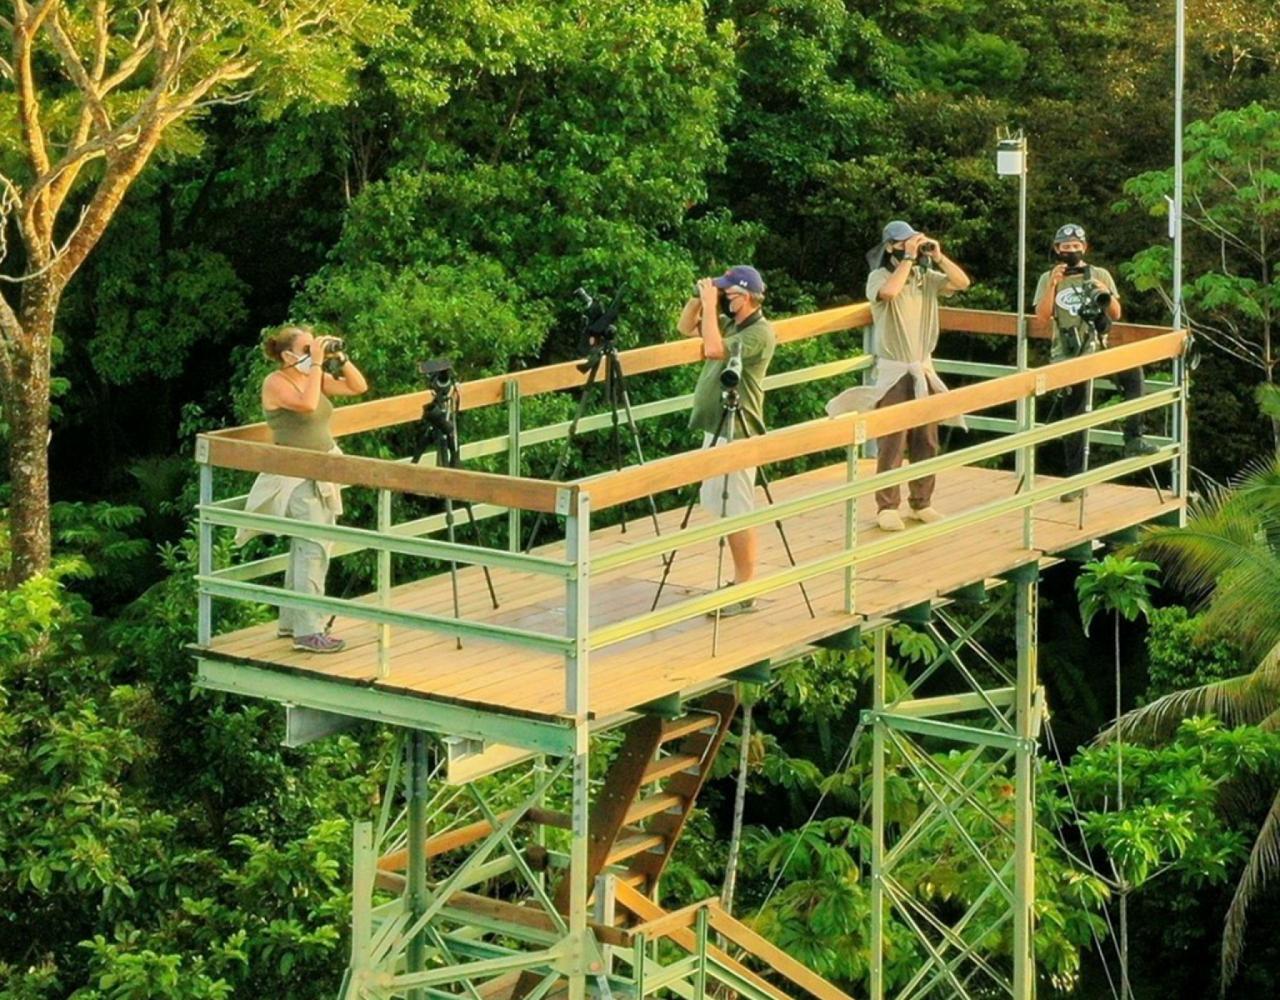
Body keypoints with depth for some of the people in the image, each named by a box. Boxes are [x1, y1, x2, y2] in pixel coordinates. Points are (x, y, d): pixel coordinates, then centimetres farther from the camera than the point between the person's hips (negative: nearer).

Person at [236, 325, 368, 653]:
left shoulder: (314, 377, 9)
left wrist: (339, 358, -4)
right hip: (295, 476, -9)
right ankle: (308, 632, -16)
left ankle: (291, 622, 24)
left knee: (304, 549, 14)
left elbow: (358, 387, 8)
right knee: (314, 548, -15)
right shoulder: (275, 383, -13)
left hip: (322, 473, 9)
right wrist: (316, 364, -25)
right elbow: (307, 404, -31)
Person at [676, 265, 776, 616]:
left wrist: (710, 304, -20)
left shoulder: (760, 333, -17)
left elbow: (713, 349, -29)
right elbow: (685, 327, 21)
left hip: (736, 433, -10)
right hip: (716, 428, 10)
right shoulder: (728, 322, 11)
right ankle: (740, 582, 24)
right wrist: (700, 297, 5)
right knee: (719, 507, 15)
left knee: (737, 513, -6)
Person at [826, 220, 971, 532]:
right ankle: (887, 508, -2)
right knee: (892, 443, -6)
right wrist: (908, 259, -21)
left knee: (926, 442, 9)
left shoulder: (925, 277, 8)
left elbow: (962, 283, -1)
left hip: (923, 369, 5)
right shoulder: (879, 277, -7)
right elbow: (889, 291, -30)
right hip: (894, 371, -5)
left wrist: (938, 257, -9)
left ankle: (921, 503, 19)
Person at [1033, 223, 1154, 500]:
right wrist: (1053, 285, -14)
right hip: (1066, 357, -1)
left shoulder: (1100, 275, 8)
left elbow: (1116, 315, 6)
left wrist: (1107, 295, -14)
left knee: (1133, 370, -28)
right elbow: (1041, 322, -5)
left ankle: (1133, 439, -26)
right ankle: (1074, 478, 4)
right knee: (1073, 419, -5)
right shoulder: (1047, 280, 6)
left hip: (1097, 349, 1)